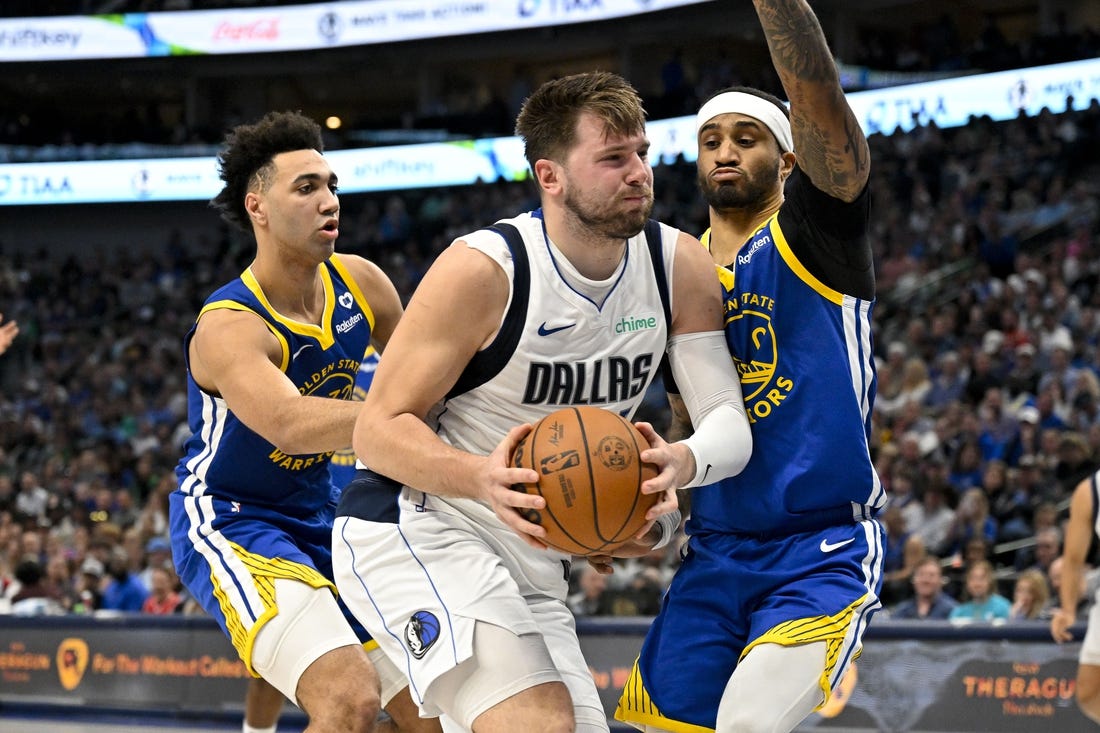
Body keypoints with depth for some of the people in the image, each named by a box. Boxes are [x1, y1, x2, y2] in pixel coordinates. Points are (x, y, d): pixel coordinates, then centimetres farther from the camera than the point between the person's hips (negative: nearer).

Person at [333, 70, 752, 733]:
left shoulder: (682, 268, -3)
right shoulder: (483, 269, -20)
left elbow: (731, 423, -6)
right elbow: (378, 430, -17)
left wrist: (684, 461, -31)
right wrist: (482, 478, -38)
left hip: (533, 561, 8)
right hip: (411, 529, -8)